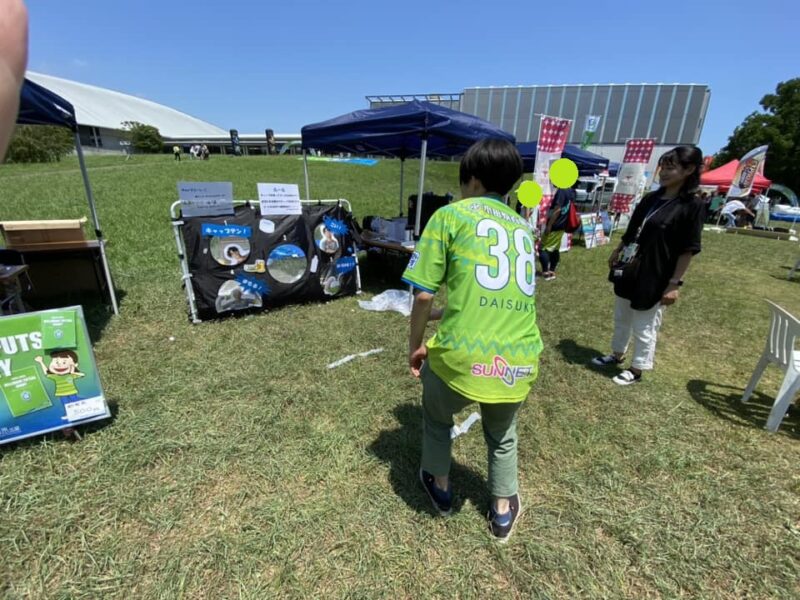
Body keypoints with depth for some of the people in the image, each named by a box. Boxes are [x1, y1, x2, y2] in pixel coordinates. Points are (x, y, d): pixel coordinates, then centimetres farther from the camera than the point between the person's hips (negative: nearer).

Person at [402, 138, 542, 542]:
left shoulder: (451, 215, -1)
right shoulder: (523, 227, 16)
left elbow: (424, 294, -7)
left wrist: (415, 345, 10)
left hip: (462, 356, -4)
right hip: (521, 361, 5)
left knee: (437, 418, 29)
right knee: (502, 436, 32)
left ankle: (440, 488, 51)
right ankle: (503, 512, 50)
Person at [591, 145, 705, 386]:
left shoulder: (692, 205, -12)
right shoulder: (651, 198, 6)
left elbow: (688, 250, -13)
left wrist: (674, 283, -15)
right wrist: (616, 252, 18)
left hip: (653, 277, -6)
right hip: (629, 271, 7)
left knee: (644, 327, 7)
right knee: (621, 318, 19)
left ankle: (636, 369, 23)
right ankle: (617, 355, 38)